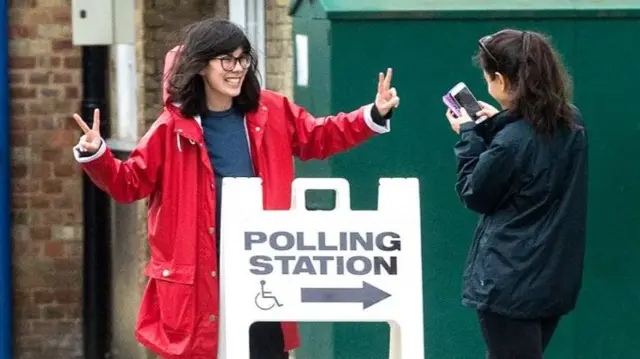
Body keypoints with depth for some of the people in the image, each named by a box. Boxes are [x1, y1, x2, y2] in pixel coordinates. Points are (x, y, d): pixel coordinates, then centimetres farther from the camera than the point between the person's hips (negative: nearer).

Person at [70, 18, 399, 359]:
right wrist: (95, 154, -17)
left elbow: (319, 137, 19)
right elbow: (129, 182, 1)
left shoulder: (270, 113, 6)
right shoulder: (174, 126, -3)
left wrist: (374, 115, 8)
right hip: (201, 273, -3)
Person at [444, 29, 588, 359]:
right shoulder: (570, 123, 0)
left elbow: (475, 195, -8)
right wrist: (495, 125, 10)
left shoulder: (509, 142, -24)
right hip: (555, 278, 8)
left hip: (510, 282, -8)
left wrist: (469, 135, 1)